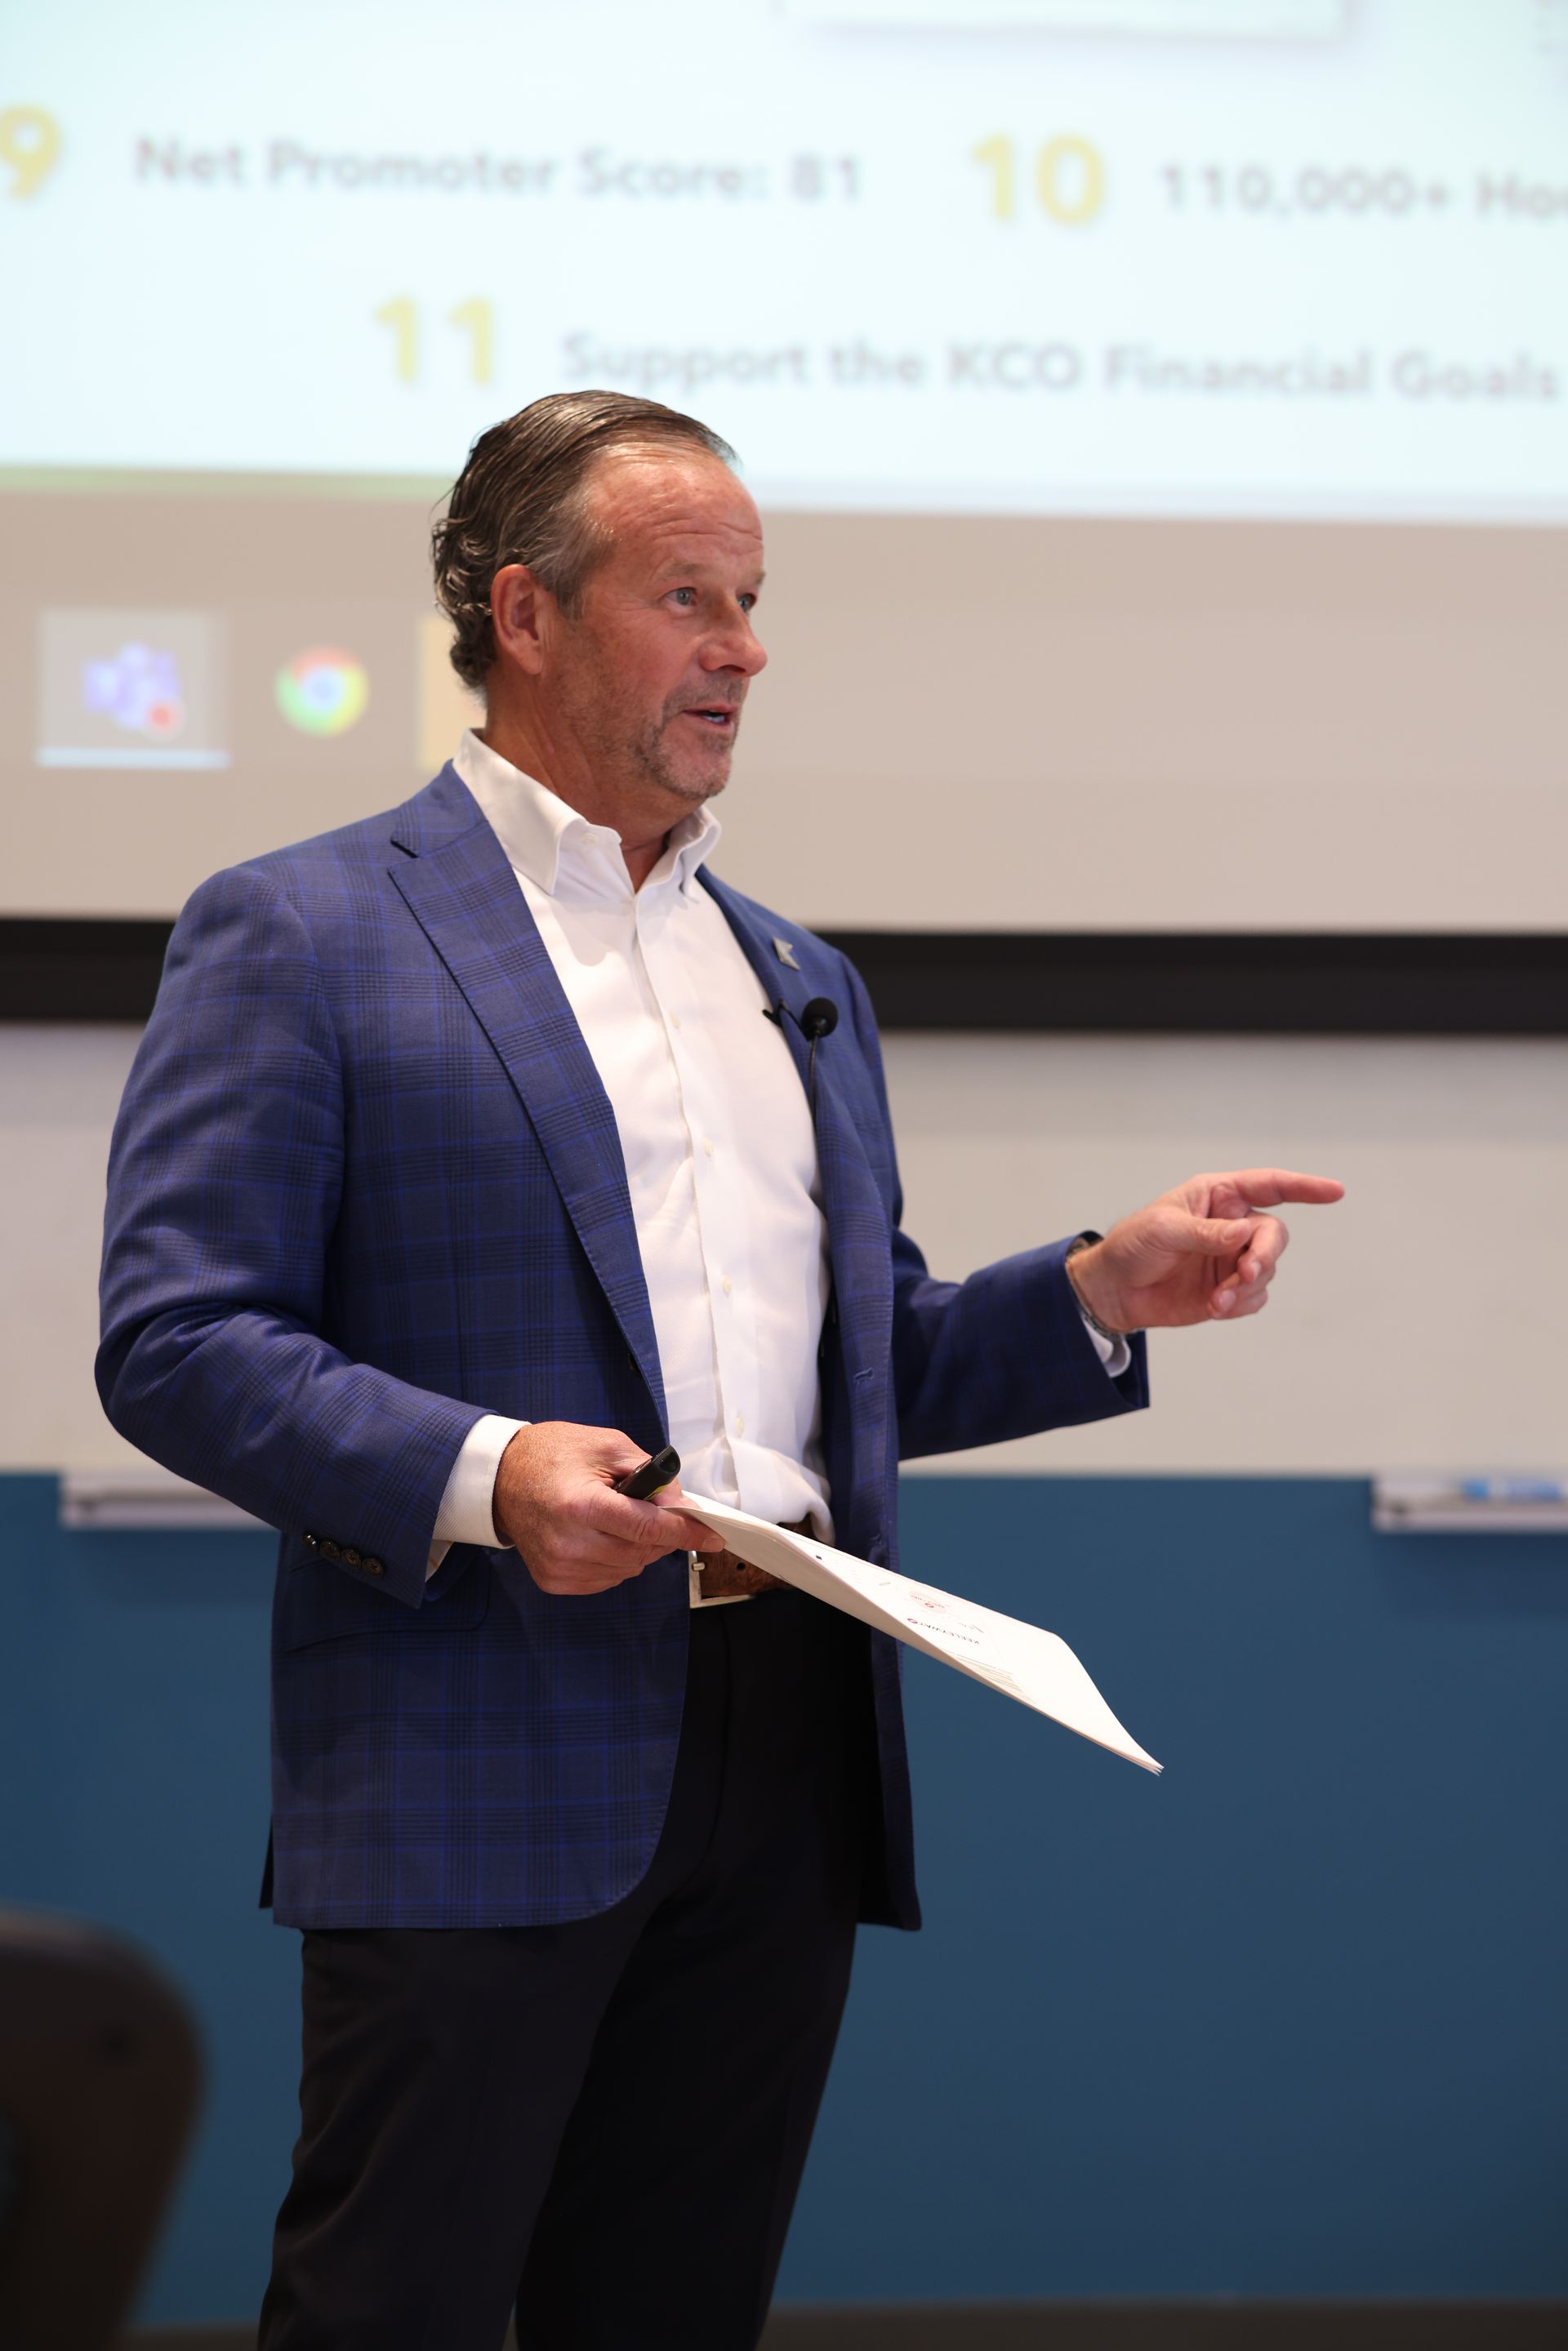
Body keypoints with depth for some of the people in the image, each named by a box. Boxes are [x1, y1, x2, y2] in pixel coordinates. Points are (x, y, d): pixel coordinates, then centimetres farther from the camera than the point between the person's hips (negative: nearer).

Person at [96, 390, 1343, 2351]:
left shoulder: (801, 982, 22)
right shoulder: (296, 935, -1)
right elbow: (175, 1342, -9)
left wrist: (1103, 1294, 8)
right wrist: (475, 1475, -23)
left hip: (787, 1761, 6)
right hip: (479, 1774, -6)